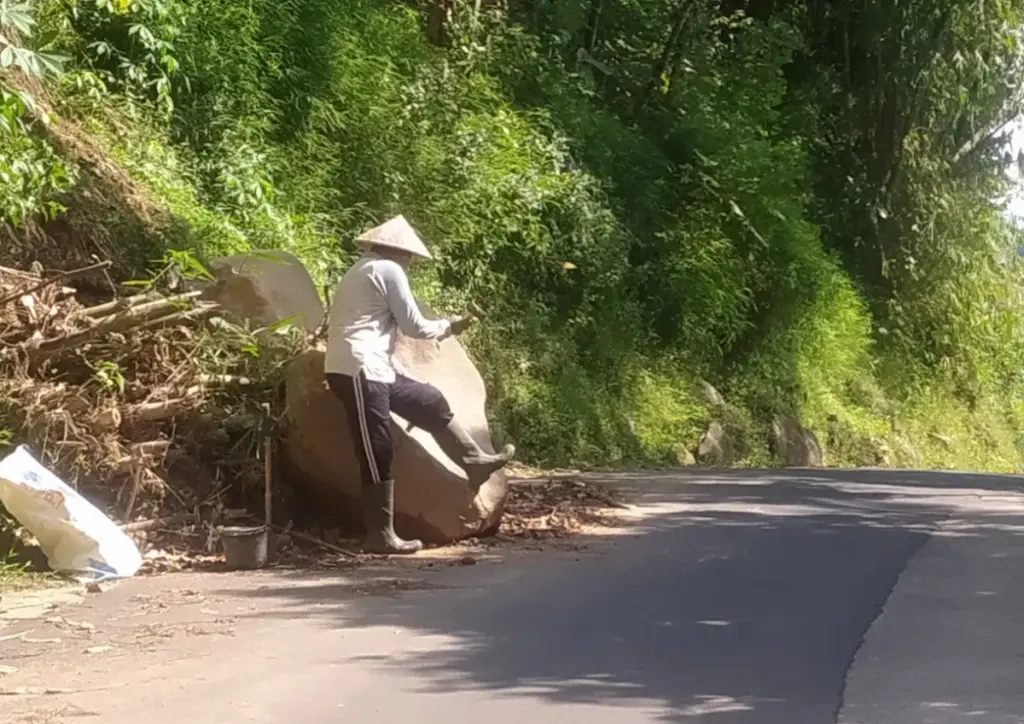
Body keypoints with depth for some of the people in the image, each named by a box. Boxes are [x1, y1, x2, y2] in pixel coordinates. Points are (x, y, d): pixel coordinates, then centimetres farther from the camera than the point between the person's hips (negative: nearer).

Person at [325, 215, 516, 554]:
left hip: (370, 369, 10)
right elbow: (414, 326, -5)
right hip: (358, 370, -10)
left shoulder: (361, 271, 23)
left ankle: (475, 462, 28)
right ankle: (381, 536, -2)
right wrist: (448, 327, 12)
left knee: (429, 401, 19)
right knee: (377, 452, -6)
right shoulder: (388, 270, -6)